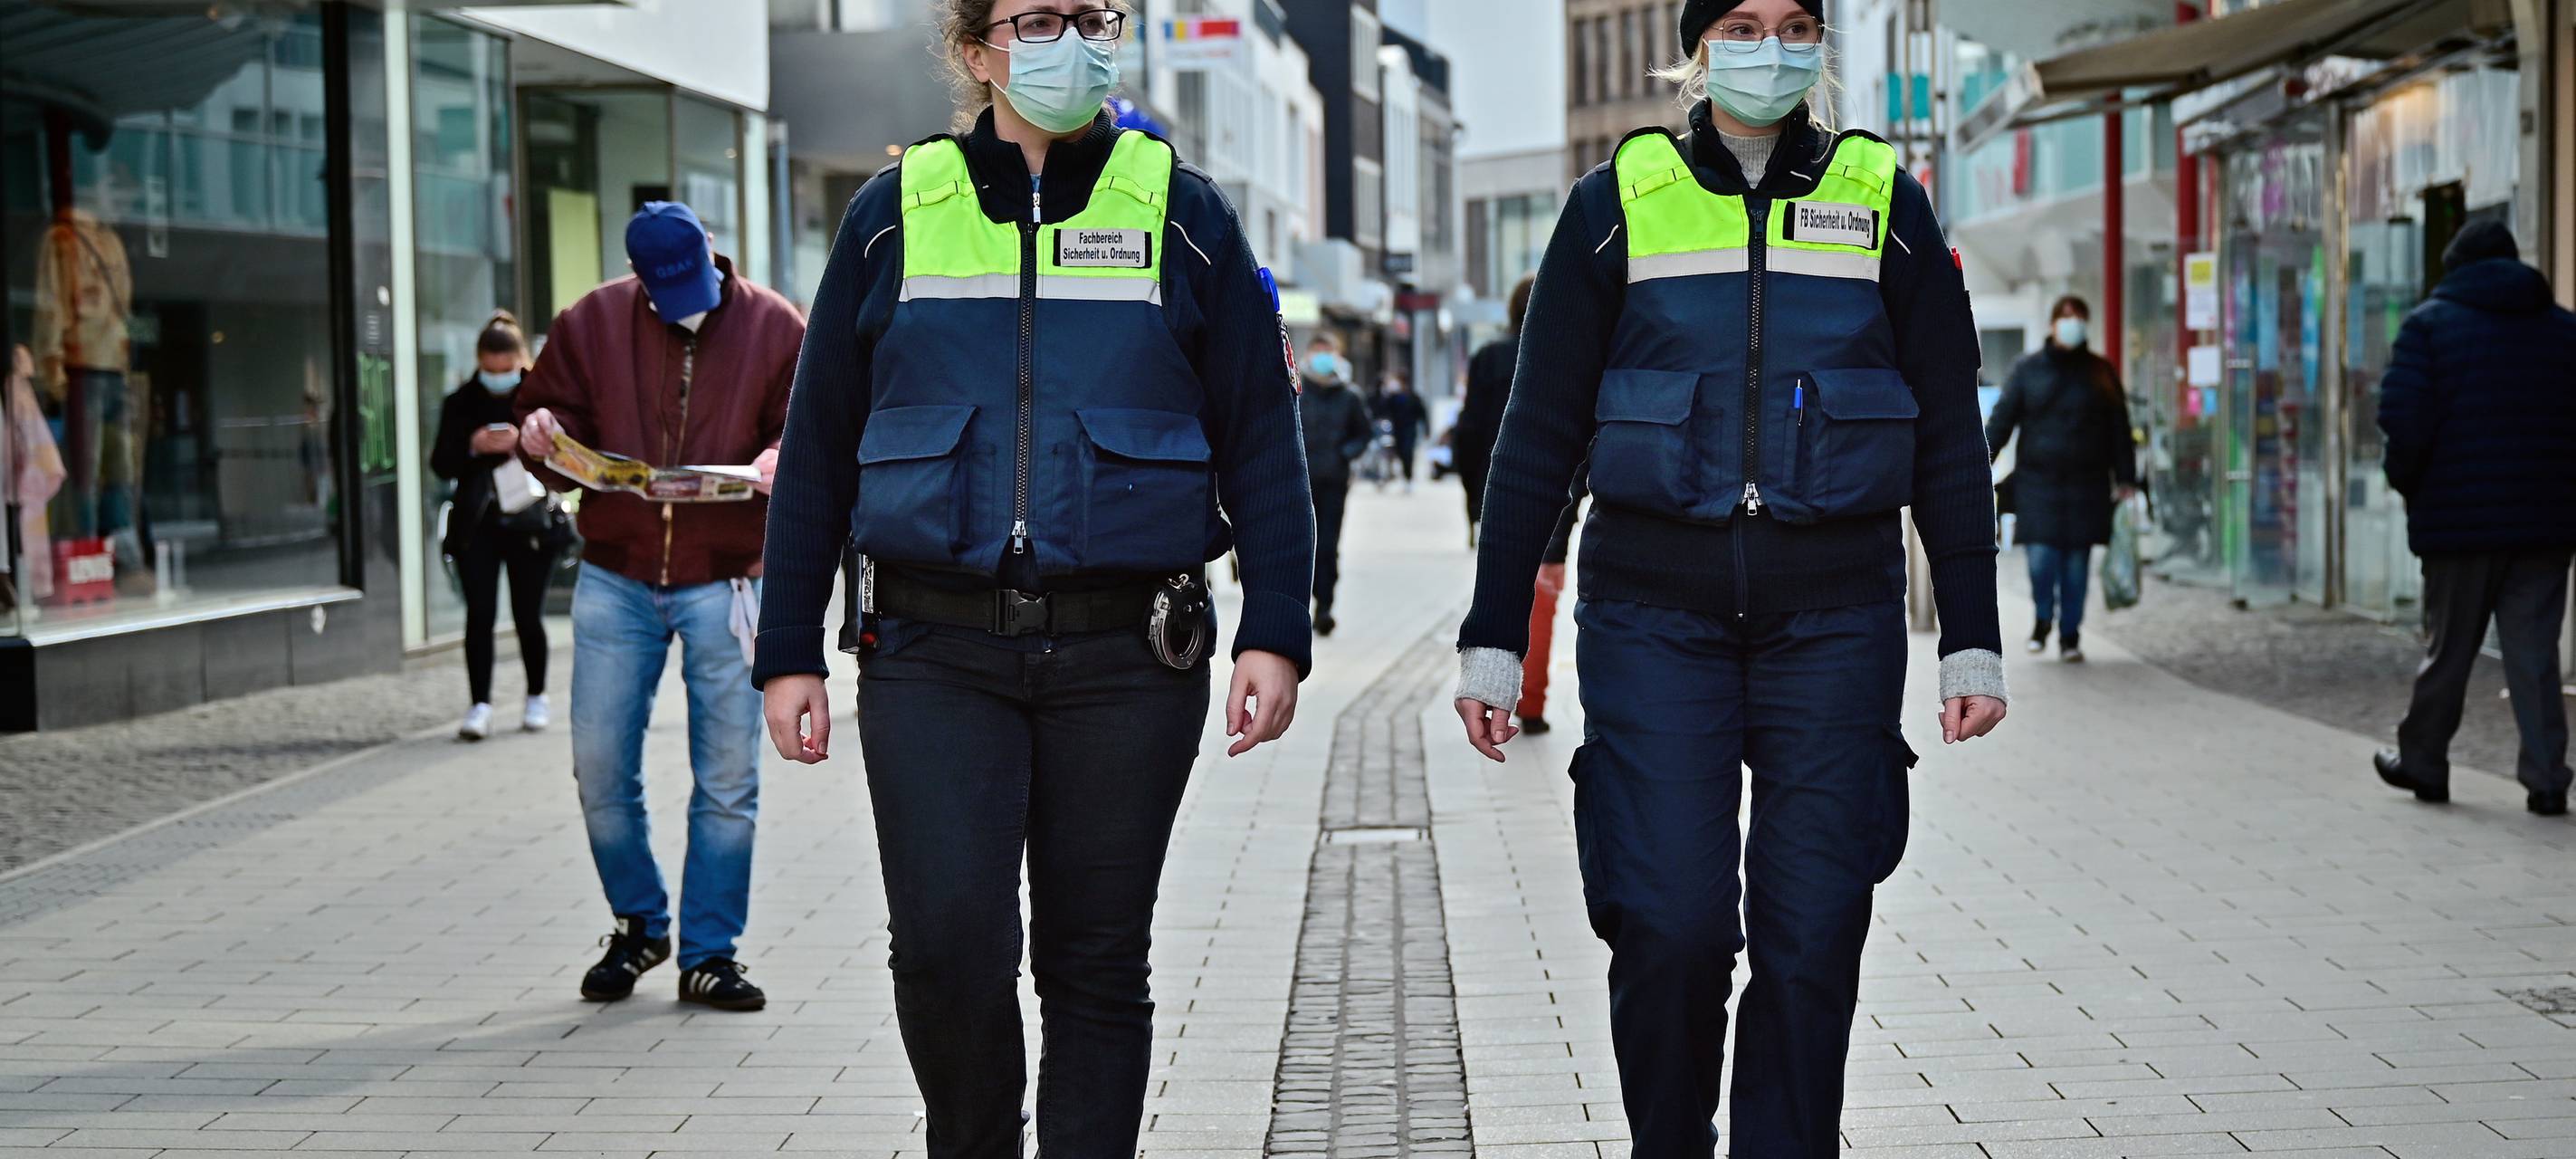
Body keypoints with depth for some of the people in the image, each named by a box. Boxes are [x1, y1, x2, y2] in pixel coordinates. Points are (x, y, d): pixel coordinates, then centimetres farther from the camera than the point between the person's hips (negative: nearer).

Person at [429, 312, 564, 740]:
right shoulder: (461, 403, 4)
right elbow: (440, 463, 4)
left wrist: (525, 444, -18)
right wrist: (473, 446, -15)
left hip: (531, 523, -1)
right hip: (477, 524, 1)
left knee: (528, 615, 6)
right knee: (479, 615, -6)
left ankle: (537, 698, 23)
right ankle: (479, 705, -5)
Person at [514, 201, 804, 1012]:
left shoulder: (774, 328, -1)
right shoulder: (591, 324, 4)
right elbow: (553, 416, 11)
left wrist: (782, 460, -20)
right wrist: (541, 437, -13)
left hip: (725, 583, -1)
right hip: (615, 581, 2)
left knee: (727, 781, 2)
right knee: (600, 771, 3)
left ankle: (709, 953, 14)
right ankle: (639, 926, 25)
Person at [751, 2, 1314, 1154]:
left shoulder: (1180, 214, 6)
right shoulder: (895, 215, 7)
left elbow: (1260, 441, 6)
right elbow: (817, 451, 10)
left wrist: (1273, 636, -2)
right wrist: (788, 653, 6)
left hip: (1125, 658, 0)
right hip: (934, 655, 0)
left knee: (1096, 961, 6)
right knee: (945, 941, -11)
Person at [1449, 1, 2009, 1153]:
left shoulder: (1883, 202, 8)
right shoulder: (1619, 202, 5)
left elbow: (1949, 441, 10)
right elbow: (1538, 434, 6)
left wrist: (1972, 641, 5)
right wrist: (1493, 640, 1)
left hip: (1834, 623, 1)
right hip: (1655, 621, -1)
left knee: (1812, 933, -2)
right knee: (1669, 926, -7)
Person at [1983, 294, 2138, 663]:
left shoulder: (2101, 373, 8)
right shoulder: (2028, 369, 5)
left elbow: (2119, 429, 9)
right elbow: (2002, 420, 3)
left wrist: (2125, 478, 4)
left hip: (2086, 485, 1)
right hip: (2038, 480, -1)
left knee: (2077, 562, 2)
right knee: (2041, 556, -10)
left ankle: (2070, 635, 15)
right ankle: (2043, 618, 18)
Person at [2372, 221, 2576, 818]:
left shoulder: (2430, 323, -2)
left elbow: (2404, 418, -12)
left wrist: (2409, 485, 3)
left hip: (2460, 520, -3)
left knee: (2449, 647, 8)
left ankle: (2422, 763, 21)